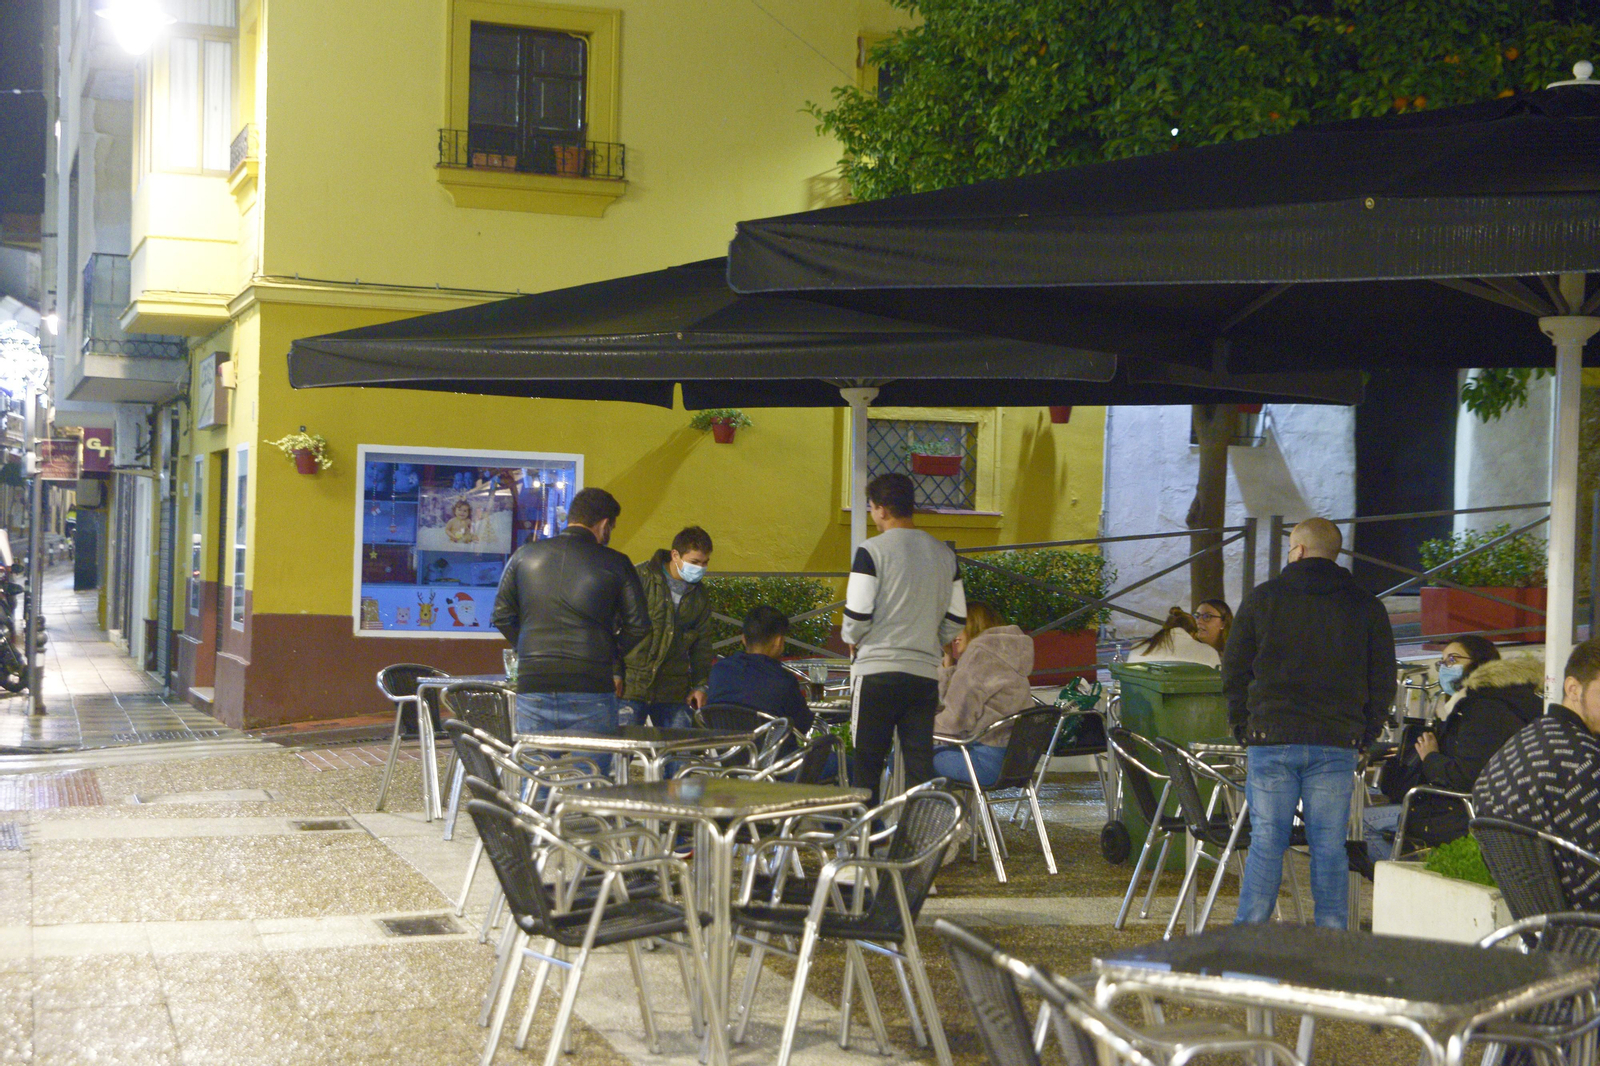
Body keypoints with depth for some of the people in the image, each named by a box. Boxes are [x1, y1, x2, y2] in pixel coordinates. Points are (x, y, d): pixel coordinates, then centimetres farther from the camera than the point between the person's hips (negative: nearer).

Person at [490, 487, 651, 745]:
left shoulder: (524, 555, 8)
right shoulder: (616, 564, 0)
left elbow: (502, 616, 11)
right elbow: (638, 625, 0)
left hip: (532, 686, 3)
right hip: (590, 689, -3)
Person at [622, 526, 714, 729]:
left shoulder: (700, 596, 14)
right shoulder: (641, 577, -4)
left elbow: (702, 644, 21)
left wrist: (701, 685, 12)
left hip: (674, 692, 5)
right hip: (631, 684, -5)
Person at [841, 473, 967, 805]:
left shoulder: (872, 551, -8)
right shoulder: (943, 554, 9)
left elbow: (857, 615, -11)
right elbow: (957, 619, 11)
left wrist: (851, 638, 9)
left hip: (878, 669, -4)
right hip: (926, 672, 4)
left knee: (867, 764, 5)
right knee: (921, 763, 6)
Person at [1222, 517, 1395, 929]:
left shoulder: (1263, 598, 4)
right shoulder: (1366, 607, 7)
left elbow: (1234, 672, 6)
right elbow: (1383, 682, 8)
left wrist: (1244, 729, 13)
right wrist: (1363, 735, 13)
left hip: (1271, 740, -1)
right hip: (1337, 744, 1)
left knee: (1266, 843, 2)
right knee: (1329, 847, 4)